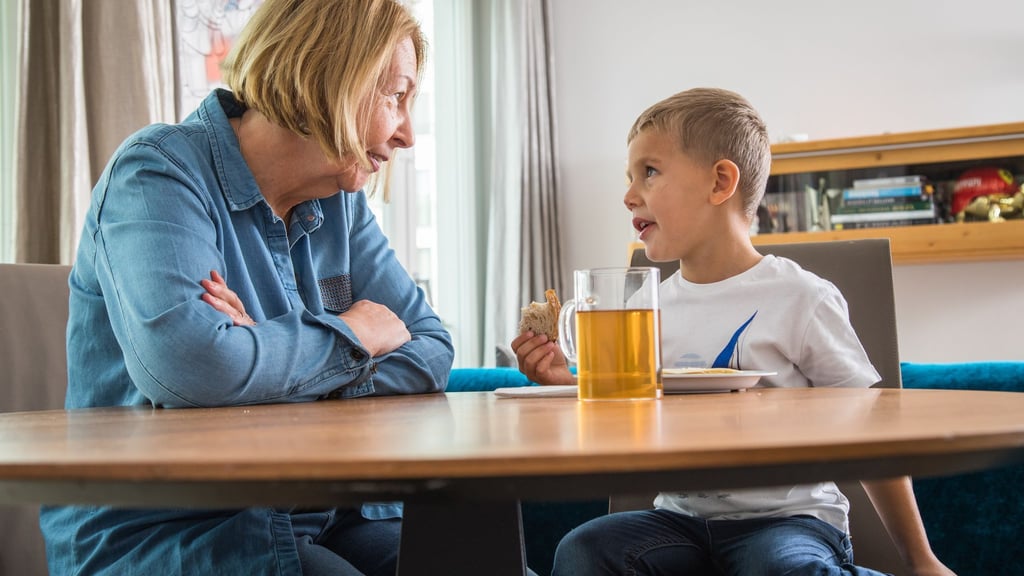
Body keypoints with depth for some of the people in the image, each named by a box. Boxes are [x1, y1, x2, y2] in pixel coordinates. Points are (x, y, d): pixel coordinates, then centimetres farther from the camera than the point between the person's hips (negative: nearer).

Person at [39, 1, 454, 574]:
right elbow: (183, 364, -31)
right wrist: (350, 335, -13)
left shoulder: (340, 202, 10)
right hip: (161, 526, -6)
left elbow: (432, 352, 3)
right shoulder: (158, 172, -13)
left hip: (326, 518, 6)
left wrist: (276, 356, -15)